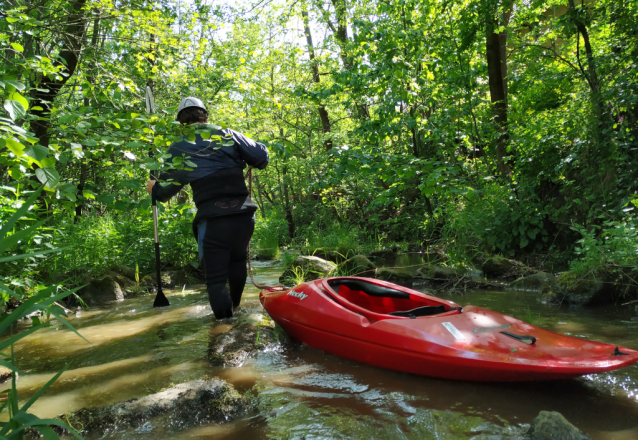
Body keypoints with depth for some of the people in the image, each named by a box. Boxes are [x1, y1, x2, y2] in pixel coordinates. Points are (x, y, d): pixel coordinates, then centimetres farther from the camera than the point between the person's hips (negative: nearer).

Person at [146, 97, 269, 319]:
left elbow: (167, 188, 12)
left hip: (213, 222, -3)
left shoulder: (178, 149, 4)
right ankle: (234, 304, 49)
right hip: (244, 216, 4)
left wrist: (154, 189, 34)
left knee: (216, 277, 9)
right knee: (237, 260, 28)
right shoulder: (228, 135, 5)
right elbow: (261, 157, 2)